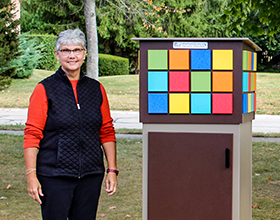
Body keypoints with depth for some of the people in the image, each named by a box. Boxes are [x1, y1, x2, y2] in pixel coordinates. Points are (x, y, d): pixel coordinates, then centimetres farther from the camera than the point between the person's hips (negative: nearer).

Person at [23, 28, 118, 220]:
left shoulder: (96, 89, 9)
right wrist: (31, 175, -11)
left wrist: (112, 170, 7)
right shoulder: (45, 89, -2)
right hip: (54, 175, -3)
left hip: (91, 175, 4)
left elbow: (107, 132, 12)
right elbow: (32, 135, -5)